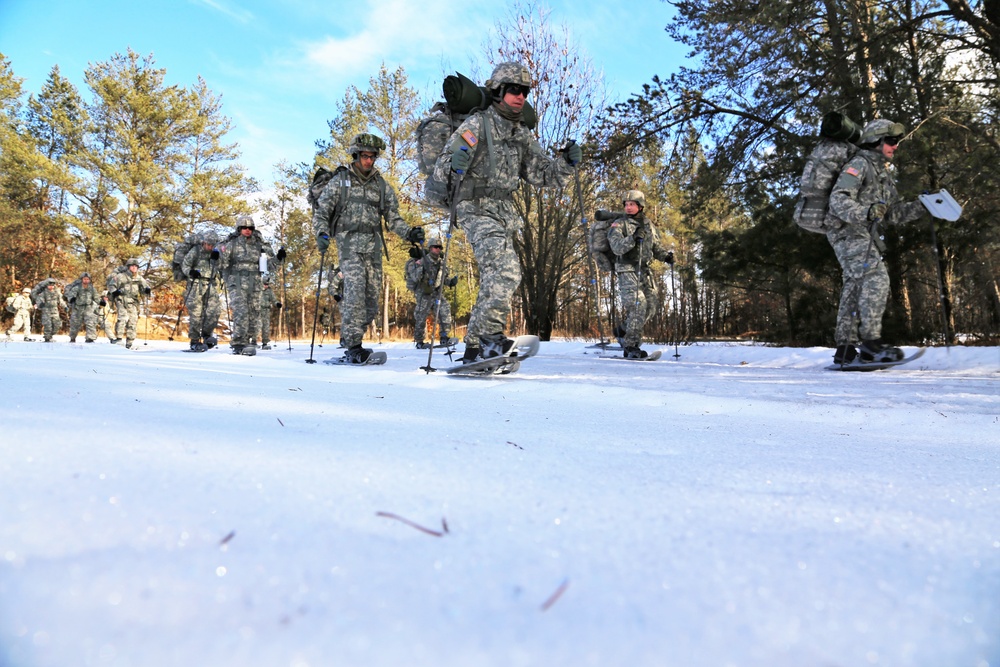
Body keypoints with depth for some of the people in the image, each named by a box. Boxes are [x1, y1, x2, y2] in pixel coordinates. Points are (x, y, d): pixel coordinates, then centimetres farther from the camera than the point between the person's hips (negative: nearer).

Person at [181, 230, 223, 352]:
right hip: (196, 285, -4)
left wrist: (216, 259, -10)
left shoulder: (215, 253, 11)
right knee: (196, 313, -5)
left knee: (215, 310, -7)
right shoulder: (195, 251, -1)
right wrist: (190, 272, -19)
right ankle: (195, 341, 2)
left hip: (211, 286, 4)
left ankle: (207, 333, 14)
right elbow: (184, 264, 1)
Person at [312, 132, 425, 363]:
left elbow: (393, 218, 13)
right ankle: (353, 348, -20)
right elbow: (321, 212, 5)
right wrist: (322, 233, -14)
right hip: (349, 243, -4)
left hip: (373, 246, 4)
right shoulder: (340, 181, 8)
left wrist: (410, 233, -5)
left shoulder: (382, 185, 16)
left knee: (372, 300, 1)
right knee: (356, 291, -20)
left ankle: (349, 338, 18)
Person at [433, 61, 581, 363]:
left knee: (493, 282, 9)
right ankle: (490, 335, -26)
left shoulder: (523, 135, 15)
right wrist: (455, 166, -34)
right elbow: (442, 171, -10)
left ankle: (475, 348, 18)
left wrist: (567, 163, -3)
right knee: (506, 269, -28)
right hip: (477, 209, -7)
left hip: (505, 213, 8)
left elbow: (542, 174, 16)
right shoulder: (476, 125, -6)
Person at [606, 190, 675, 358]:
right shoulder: (618, 225, -3)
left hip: (644, 270, 6)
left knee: (651, 307, 5)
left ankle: (623, 330, 25)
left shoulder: (648, 224, 15)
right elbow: (617, 247, -17)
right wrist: (633, 238, -31)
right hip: (627, 270, -6)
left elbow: (655, 246, 22)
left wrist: (666, 255, 3)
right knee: (638, 306, -16)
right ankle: (630, 347, -9)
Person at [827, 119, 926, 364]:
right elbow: (838, 200, -19)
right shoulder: (859, 164, -5)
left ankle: (845, 348, 8)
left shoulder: (883, 173, 24)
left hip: (865, 235, 10)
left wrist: (920, 206, 8)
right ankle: (871, 342, -20)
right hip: (850, 231, -10)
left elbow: (893, 213, 22)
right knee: (876, 278, -20)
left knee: (855, 287, 6)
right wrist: (866, 212, -33)